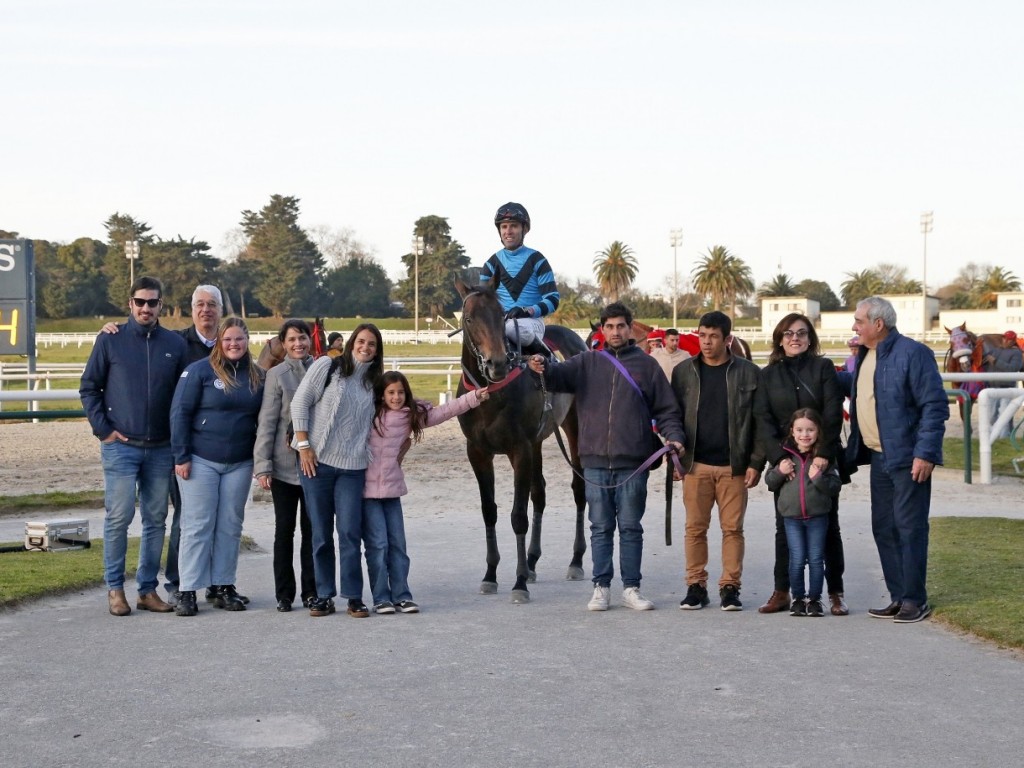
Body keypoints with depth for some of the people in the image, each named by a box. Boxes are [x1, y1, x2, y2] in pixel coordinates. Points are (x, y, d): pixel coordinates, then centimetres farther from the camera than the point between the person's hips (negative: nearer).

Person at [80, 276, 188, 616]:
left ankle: (148, 589, 14)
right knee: (119, 517, -6)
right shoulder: (110, 340, 1)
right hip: (120, 446, -3)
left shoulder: (175, 344, 7)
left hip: (161, 448, 3)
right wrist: (102, 428, -4)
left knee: (156, 520, 6)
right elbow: (89, 387, 4)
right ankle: (115, 588, 5)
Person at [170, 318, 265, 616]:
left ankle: (223, 586, 15)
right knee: (198, 525, -3)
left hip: (240, 464, 4)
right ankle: (188, 591, 0)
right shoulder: (199, 371, -5)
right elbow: (180, 413, -7)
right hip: (201, 460, -4)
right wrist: (181, 457, -11)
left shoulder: (258, 376, 8)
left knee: (231, 526, 7)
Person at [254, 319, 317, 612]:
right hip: (284, 464, -2)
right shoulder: (277, 374, -2)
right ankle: (284, 594, 11)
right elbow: (267, 422, -4)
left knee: (311, 528, 7)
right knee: (285, 528, 5)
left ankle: (311, 591, 14)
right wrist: (263, 465, -10)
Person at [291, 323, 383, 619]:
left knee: (350, 532, -3)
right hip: (317, 461, -2)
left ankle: (354, 597, 5)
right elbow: (300, 403, -3)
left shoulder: (373, 381, 13)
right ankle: (324, 595, 12)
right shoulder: (327, 366, 0)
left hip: (352, 466, 2)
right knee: (321, 533, 4)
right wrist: (304, 445, -8)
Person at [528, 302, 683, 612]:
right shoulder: (588, 363, 9)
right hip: (595, 461, 1)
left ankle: (631, 588, 12)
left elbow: (666, 408, 8)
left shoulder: (646, 365, 7)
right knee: (601, 527, 6)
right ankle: (601, 587, 12)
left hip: (633, 462, -1)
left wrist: (673, 435, -9)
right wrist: (543, 368, -29)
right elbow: (560, 377, -7)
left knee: (631, 527, 5)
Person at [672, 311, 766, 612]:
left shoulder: (748, 373, 2)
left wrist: (756, 463, -5)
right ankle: (695, 586, 12)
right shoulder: (683, 371, 6)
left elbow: (759, 421, 1)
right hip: (696, 464, 1)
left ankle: (730, 586, 10)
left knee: (733, 528, 2)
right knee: (695, 528, 4)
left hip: (734, 465, -1)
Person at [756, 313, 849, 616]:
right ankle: (781, 593, 9)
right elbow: (765, 421, 0)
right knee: (784, 528, 4)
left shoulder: (823, 368, 2)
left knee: (828, 526, 4)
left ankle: (835, 593, 8)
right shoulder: (768, 375, 7)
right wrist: (779, 457, -14)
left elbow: (833, 414, -6)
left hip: (822, 460, -2)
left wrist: (824, 454, -18)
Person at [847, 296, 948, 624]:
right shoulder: (864, 355, 12)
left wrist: (925, 453, -20)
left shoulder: (912, 353, -13)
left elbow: (935, 405, -16)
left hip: (907, 458, -9)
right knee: (883, 529, 11)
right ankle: (899, 597, 20)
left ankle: (915, 600, 4)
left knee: (910, 528, -4)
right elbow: (858, 394, 24)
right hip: (879, 457, 9)